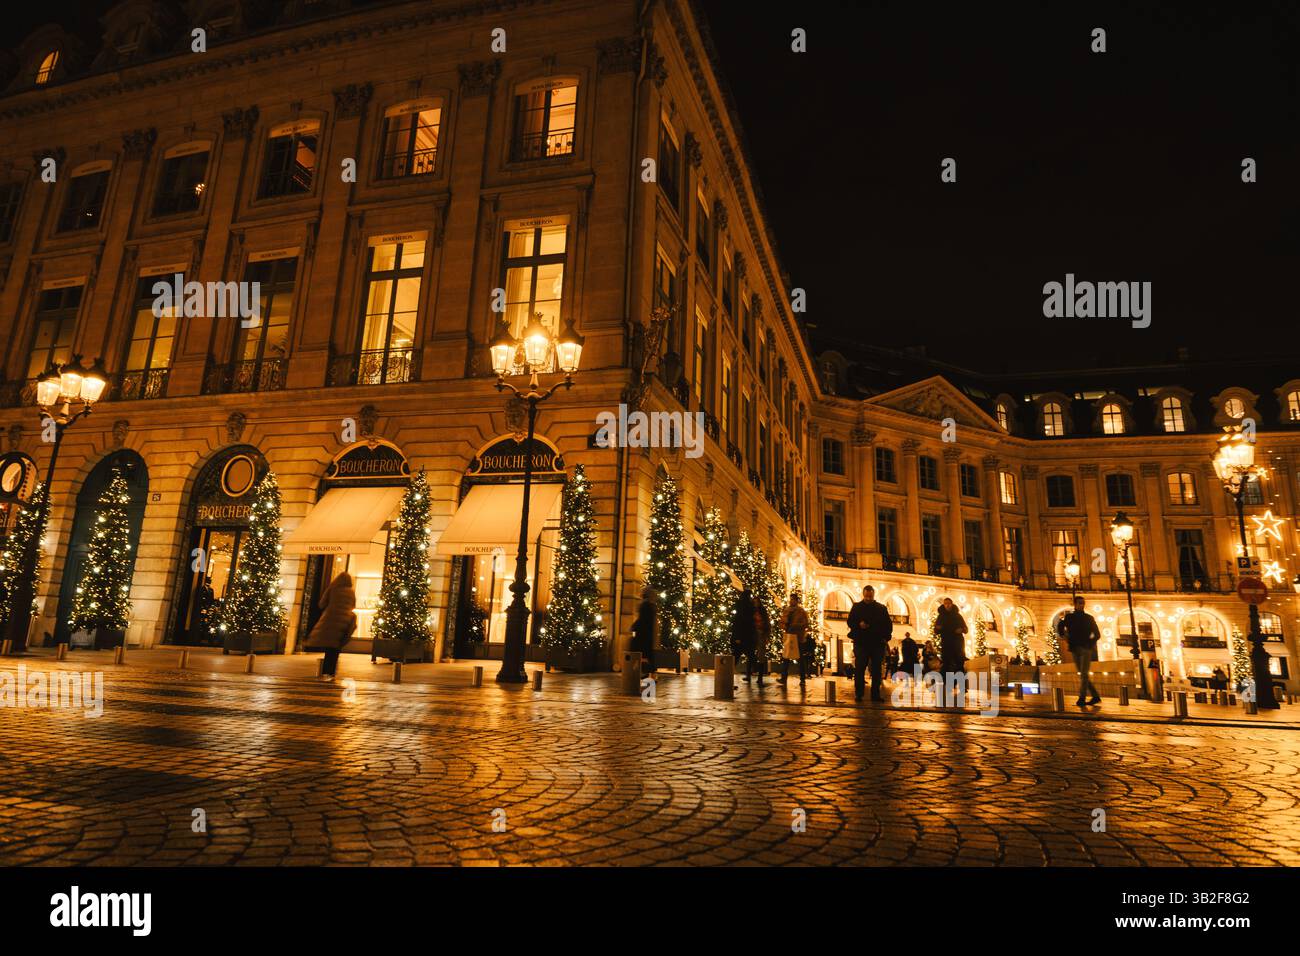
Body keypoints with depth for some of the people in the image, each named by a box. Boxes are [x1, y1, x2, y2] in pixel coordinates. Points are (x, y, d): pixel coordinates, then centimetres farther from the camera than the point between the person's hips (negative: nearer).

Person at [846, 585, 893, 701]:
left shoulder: (881, 608, 11)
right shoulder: (856, 607, 7)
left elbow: (888, 624, 12)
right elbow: (850, 622, 5)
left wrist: (885, 637, -1)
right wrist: (859, 624, -15)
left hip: (878, 643, 2)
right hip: (861, 643, -2)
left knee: (876, 670, 4)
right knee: (859, 669, -3)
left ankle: (875, 694, 10)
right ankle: (858, 694, 1)